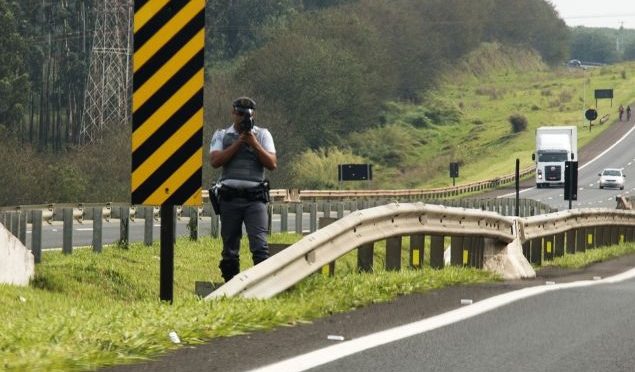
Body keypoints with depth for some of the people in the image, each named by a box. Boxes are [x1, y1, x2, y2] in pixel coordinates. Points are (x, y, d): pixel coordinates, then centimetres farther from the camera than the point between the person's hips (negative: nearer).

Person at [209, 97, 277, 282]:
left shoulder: (262, 134, 11)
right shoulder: (221, 135, 12)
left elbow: (272, 164, 1)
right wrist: (238, 142, -7)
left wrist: (254, 143, -7)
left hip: (255, 198, -1)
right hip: (230, 197, 1)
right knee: (230, 248, 6)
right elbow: (215, 161, -4)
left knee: (260, 246, -13)